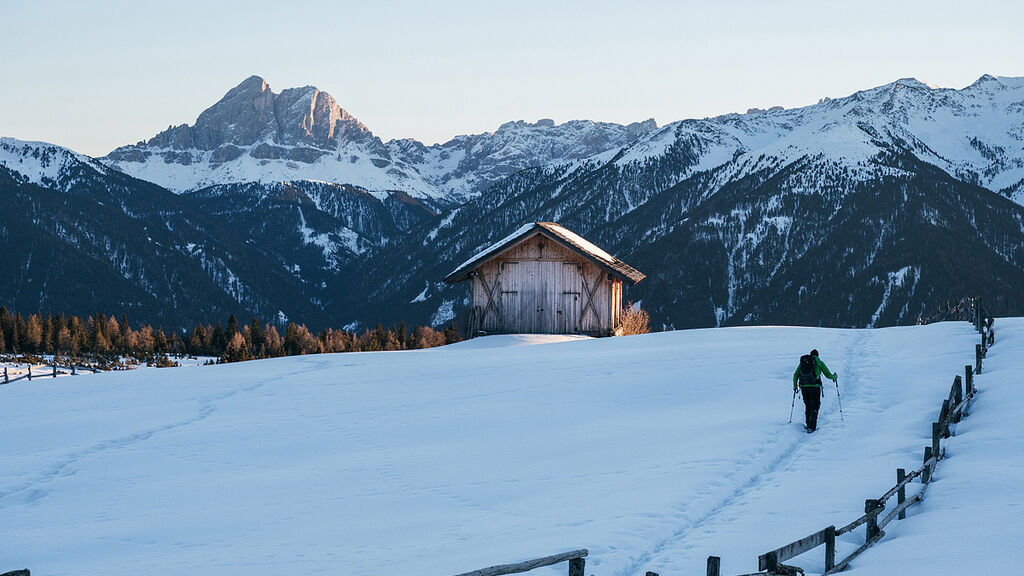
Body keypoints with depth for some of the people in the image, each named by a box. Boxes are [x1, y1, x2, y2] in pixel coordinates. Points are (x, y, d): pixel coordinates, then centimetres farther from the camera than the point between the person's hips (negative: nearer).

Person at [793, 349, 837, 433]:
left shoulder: (802, 362, 17)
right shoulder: (819, 362, 7)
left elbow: (795, 375, 13)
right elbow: (828, 375, 11)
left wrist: (795, 386, 22)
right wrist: (834, 377, 31)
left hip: (803, 387, 4)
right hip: (815, 387, -4)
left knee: (807, 405, 21)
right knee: (814, 407, 3)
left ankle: (806, 424, 21)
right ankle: (811, 427, -7)